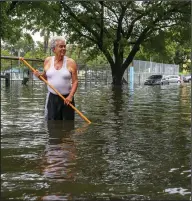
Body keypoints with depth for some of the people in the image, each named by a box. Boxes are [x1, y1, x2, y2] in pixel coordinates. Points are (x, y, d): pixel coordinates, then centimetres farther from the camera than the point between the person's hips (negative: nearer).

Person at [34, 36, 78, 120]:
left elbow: (75, 81, -5)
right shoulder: (48, 61, 5)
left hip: (67, 98, -2)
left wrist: (70, 96, -17)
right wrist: (39, 75, -4)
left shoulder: (70, 62, -4)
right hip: (52, 98, 2)